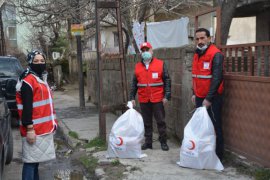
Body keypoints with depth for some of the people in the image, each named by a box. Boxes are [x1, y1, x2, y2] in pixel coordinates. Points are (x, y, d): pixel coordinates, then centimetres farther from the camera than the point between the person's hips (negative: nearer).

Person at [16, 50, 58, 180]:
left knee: (36, 159, 17)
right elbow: (26, 107, -19)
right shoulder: (28, 81, -14)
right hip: (34, 130, -9)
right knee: (31, 161, -5)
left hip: (43, 128, 9)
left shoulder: (41, 78, 16)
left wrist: (53, 122, 23)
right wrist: (29, 129, -23)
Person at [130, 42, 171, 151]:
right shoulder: (138, 66, 10)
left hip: (157, 99, -3)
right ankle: (148, 142, 20)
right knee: (147, 122, 10)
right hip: (143, 100, 3)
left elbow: (167, 80, -2)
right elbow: (134, 83, 13)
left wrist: (166, 96, -9)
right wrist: (132, 97, 7)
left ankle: (163, 142, 12)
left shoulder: (160, 64, 0)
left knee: (161, 121, 2)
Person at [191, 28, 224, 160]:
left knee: (214, 127, -1)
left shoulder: (216, 54, -13)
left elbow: (217, 78, -20)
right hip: (199, 97, 8)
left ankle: (217, 155, 9)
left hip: (212, 98, -8)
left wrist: (209, 98, -22)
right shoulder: (197, 54, 13)